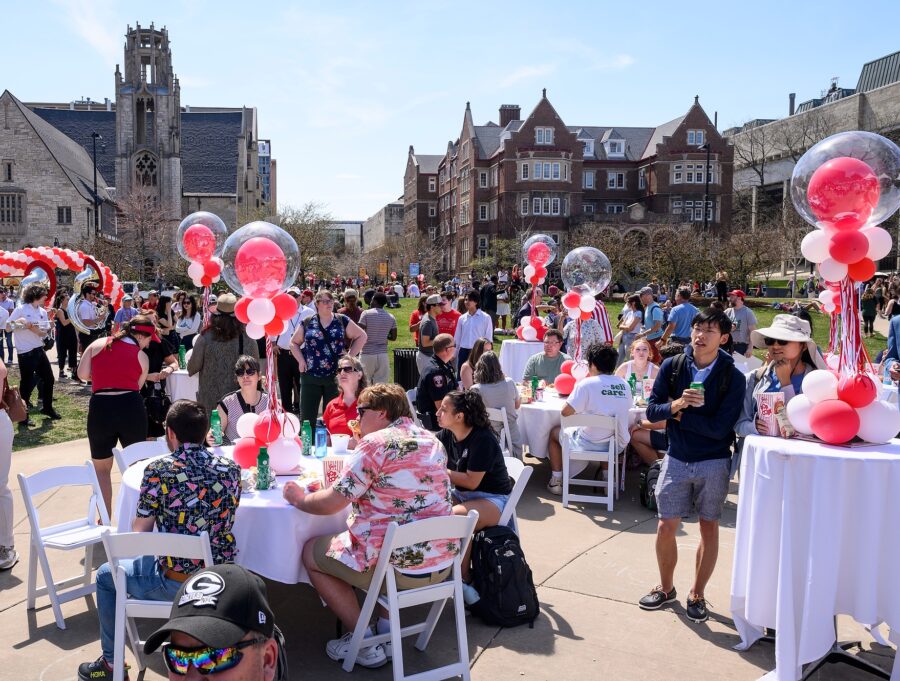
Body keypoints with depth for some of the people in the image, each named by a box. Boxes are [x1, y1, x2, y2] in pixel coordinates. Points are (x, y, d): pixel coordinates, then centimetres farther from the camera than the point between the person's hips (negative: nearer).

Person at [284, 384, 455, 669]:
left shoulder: (376, 443, -15)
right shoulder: (432, 440, 9)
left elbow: (331, 503, -13)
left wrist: (299, 498, 7)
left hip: (400, 567, -8)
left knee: (311, 552, 14)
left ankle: (364, 644, 14)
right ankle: (386, 628, 30)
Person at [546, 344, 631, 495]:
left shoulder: (587, 384, -18)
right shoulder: (624, 385, -3)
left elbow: (565, 412, -18)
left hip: (589, 445, -5)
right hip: (618, 445, 5)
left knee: (554, 432, 23)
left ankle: (556, 481, 23)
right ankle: (609, 479, 34)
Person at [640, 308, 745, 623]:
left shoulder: (733, 377, -11)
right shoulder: (672, 366, -4)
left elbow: (720, 427, -19)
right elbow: (652, 411, -5)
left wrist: (679, 415, -15)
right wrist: (677, 404, -23)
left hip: (714, 463, -2)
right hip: (676, 458, 2)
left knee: (709, 527, 10)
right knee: (666, 527, 5)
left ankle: (697, 595, 27)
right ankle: (666, 588, 28)